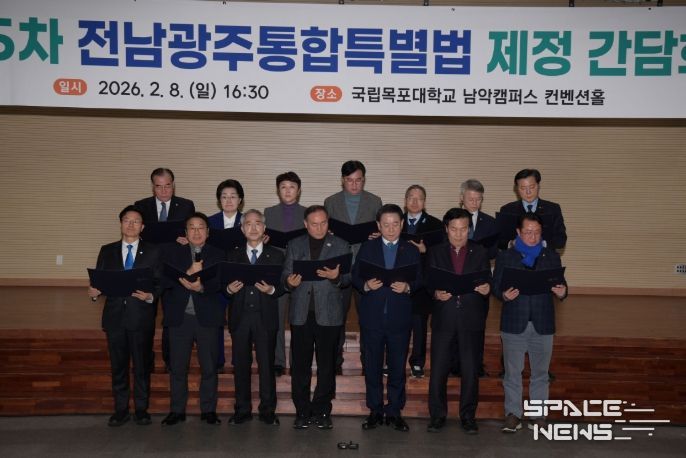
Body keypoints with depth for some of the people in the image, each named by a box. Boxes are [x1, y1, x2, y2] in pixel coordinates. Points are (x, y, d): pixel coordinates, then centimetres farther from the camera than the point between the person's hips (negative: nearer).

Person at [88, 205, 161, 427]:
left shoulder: (153, 252, 4)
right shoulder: (107, 251, 10)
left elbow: (159, 283, -2)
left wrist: (151, 296, -20)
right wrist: (94, 292, -15)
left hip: (141, 317, -2)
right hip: (115, 316, 2)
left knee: (142, 366, 4)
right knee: (118, 366, 9)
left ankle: (141, 409, 17)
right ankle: (121, 410, 20)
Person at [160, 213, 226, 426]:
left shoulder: (218, 255, 7)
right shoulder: (172, 253, 11)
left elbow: (220, 282, -6)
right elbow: (165, 279, -3)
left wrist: (202, 287, -22)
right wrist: (187, 274, -15)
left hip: (207, 318, -1)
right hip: (179, 317, 1)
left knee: (209, 367, 4)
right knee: (178, 367, 7)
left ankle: (209, 410, 16)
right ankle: (177, 410, 19)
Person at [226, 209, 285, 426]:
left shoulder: (276, 256, 7)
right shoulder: (234, 255, 13)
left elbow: (282, 286, 3)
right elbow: (227, 284, 10)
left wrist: (271, 290, -17)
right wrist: (230, 288, -12)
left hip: (265, 318, -2)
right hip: (240, 317, 2)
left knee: (267, 365, 1)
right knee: (240, 365, 6)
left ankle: (267, 410, 13)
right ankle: (242, 410, 18)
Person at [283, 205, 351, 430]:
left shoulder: (341, 245, 7)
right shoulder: (295, 245, 11)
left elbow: (348, 278, 2)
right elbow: (286, 275, 7)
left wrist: (336, 277, -20)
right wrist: (290, 282, -16)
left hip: (329, 314, -1)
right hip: (301, 313, 1)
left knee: (327, 365, 5)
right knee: (300, 365, 4)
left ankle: (322, 411, 17)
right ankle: (302, 412, 16)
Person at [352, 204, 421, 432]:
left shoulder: (411, 250, 7)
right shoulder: (366, 248, 7)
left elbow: (420, 280, 4)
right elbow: (355, 277, 4)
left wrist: (407, 287, -15)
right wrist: (366, 285, -15)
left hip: (400, 318, 0)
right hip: (372, 317, 0)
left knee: (398, 367, 6)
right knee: (372, 366, 7)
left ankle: (394, 411, 19)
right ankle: (375, 411, 20)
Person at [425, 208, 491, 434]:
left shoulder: (480, 252, 7)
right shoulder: (436, 252, 7)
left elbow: (487, 283, 3)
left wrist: (486, 289, -20)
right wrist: (436, 293, -19)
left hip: (472, 320, 0)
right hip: (443, 318, 0)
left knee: (471, 371, 7)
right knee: (438, 370, 4)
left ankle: (468, 415, 22)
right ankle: (437, 415, 19)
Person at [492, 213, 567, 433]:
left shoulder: (552, 257, 8)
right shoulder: (505, 257, 4)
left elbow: (561, 285, 5)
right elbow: (496, 286, 0)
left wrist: (562, 292, -17)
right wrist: (504, 295, -21)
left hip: (543, 324, 1)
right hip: (514, 323, -1)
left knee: (540, 372, 10)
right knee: (512, 372, 5)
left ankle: (538, 414, 21)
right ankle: (513, 414, 15)